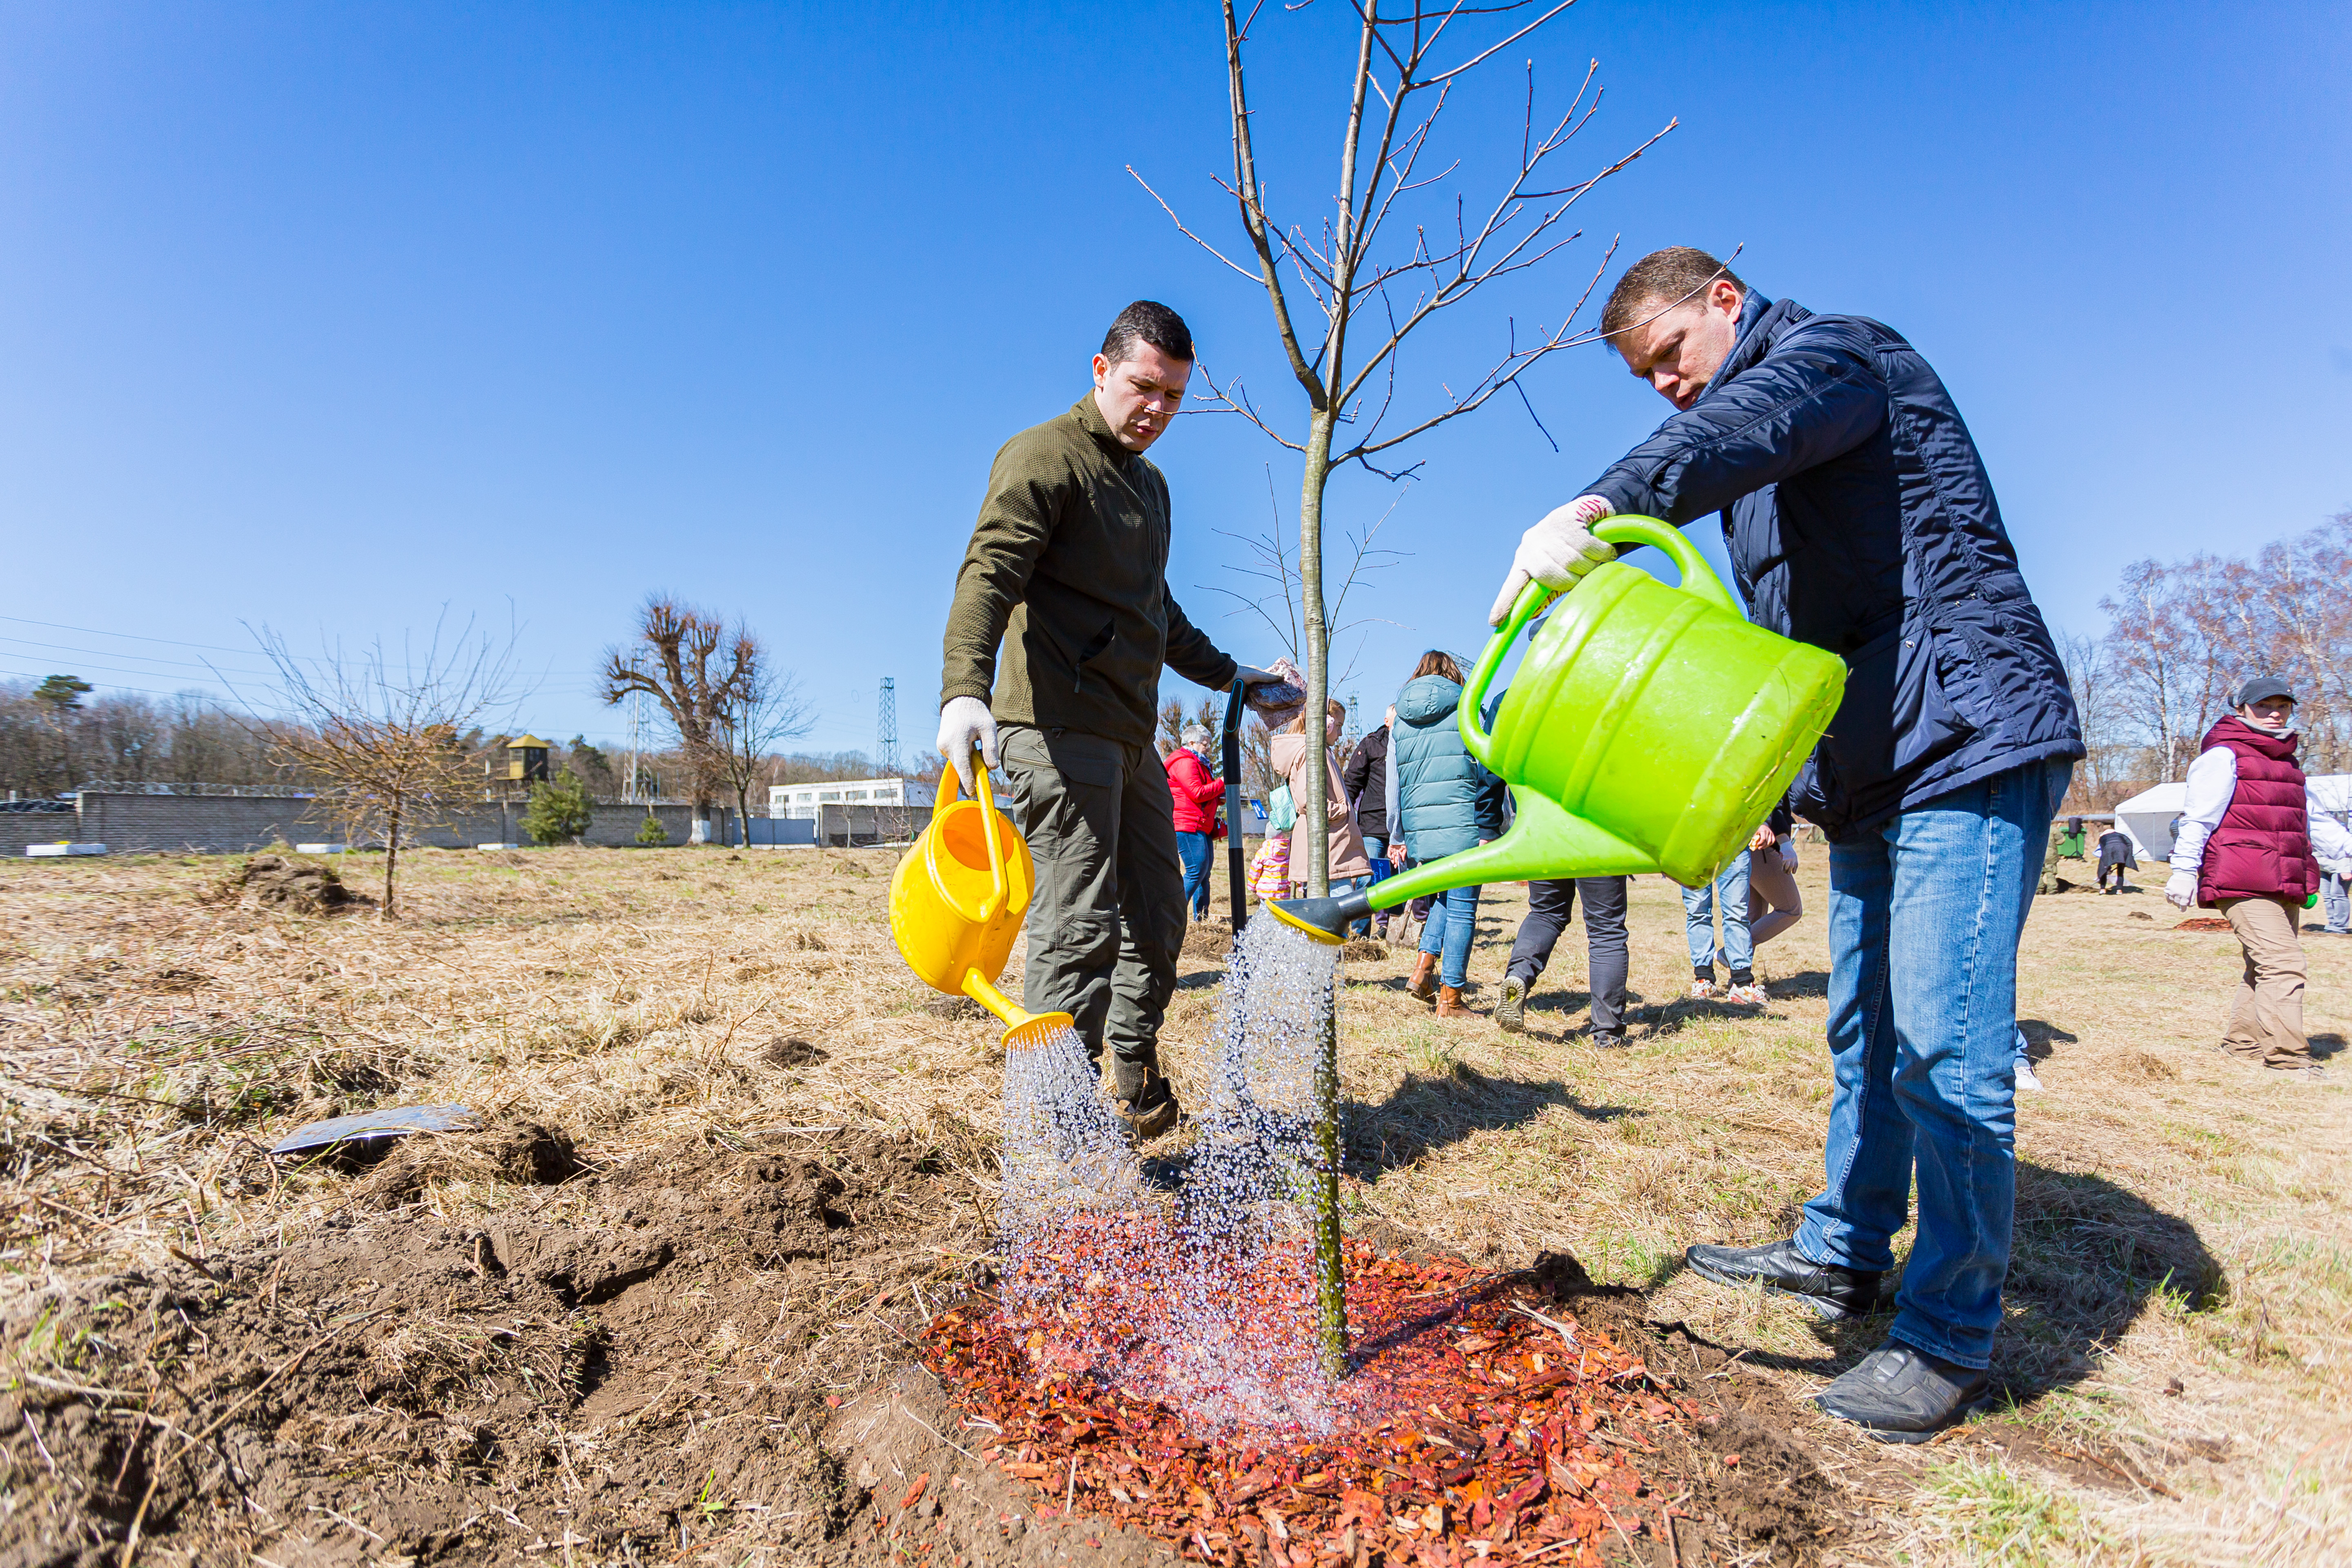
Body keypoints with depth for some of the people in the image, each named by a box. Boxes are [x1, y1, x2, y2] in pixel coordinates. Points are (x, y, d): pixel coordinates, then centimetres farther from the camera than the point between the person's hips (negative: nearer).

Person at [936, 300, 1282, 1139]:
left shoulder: (1151, 483, 24)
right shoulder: (1044, 455, -4)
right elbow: (988, 572, -20)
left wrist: (1227, 673, 39)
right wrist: (964, 689, -36)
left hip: (1130, 738, 9)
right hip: (1059, 730, -9)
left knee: (1157, 922, 13)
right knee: (1080, 930, -10)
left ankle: (1136, 1090, 30)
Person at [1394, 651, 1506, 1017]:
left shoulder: (1401, 720, 12)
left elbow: (1394, 782, 12)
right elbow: (1488, 772, -6)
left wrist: (1401, 837, 17)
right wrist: (1489, 829, -4)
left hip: (1420, 830, 5)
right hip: (1462, 827, -5)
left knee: (1445, 897, 25)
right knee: (1462, 909, 2)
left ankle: (1425, 964, 9)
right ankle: (1450, 999, 4)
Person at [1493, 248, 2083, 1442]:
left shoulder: (1835, 352, -5)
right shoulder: (1759, 480, 22)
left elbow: (1756, 419, -33)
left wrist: (1598, 504, -49)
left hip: (1969, 744, -10)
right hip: (1872, 771, 10)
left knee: (1946, 1048, -8)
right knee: (1866, 1032, 15)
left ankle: (1950, 1340, 5)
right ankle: (1843, 1254, 29)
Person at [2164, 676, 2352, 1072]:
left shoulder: (2285, 763, 24)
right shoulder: (2223, 756, -2)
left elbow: (2313, 821, 33)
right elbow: (2198, 816, -9)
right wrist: (2184, 868, -15)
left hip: (2283, 885, 9)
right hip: (2241, 884, -9)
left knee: (2265, 966, 11)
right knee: (2282, 961, -15)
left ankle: (2243, 1042, 20)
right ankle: (2287, 1055, -14)